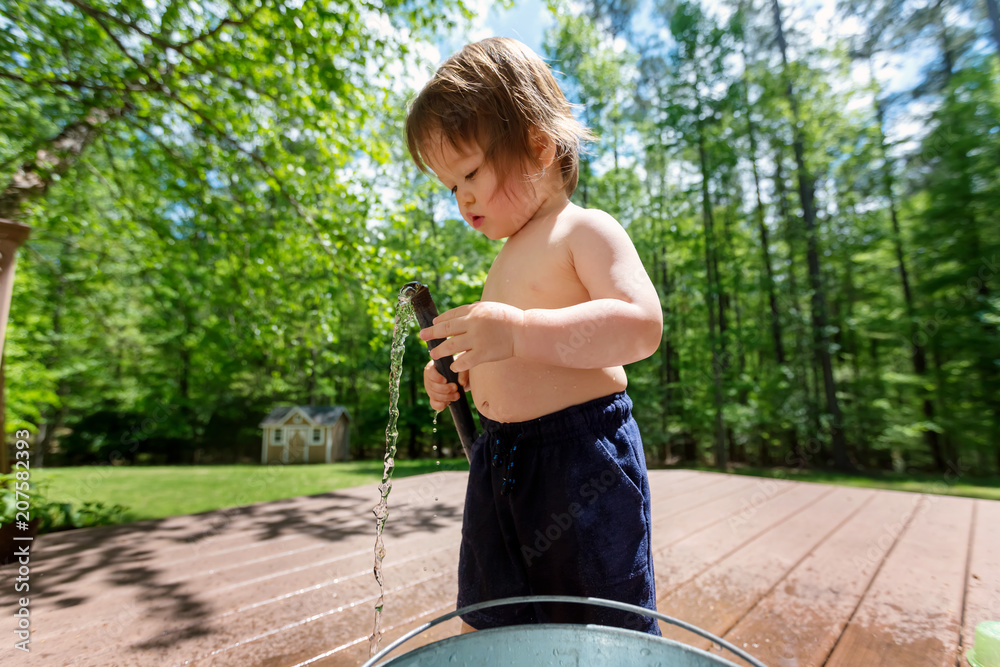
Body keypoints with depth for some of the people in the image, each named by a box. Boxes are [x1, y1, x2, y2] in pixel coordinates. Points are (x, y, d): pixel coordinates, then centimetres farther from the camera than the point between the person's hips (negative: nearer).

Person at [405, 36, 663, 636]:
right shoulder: (510, 256, 17)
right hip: (499, 460, 8)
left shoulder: (585, 230, -8)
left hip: (581, 454, -8)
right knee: (484, 627, 21)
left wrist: (518, 331, -33)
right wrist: (462, 375, 8)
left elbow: (642, 325, -24)